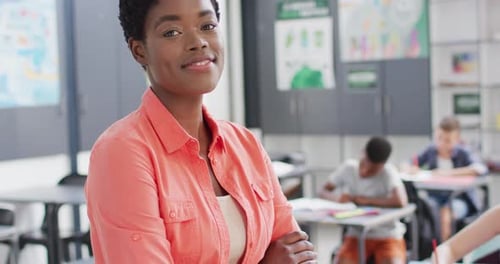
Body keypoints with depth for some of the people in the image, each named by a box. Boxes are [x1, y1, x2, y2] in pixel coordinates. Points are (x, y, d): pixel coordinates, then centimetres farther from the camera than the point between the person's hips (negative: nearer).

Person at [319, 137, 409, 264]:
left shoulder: (388, 172, -16)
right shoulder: (349, 167, -3)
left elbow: (401, 201, -33)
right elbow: (323, 192, 5)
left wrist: (366, 200, -23)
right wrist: (337, 197, -18)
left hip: (387, 236, -3)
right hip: (357, 235, 3)